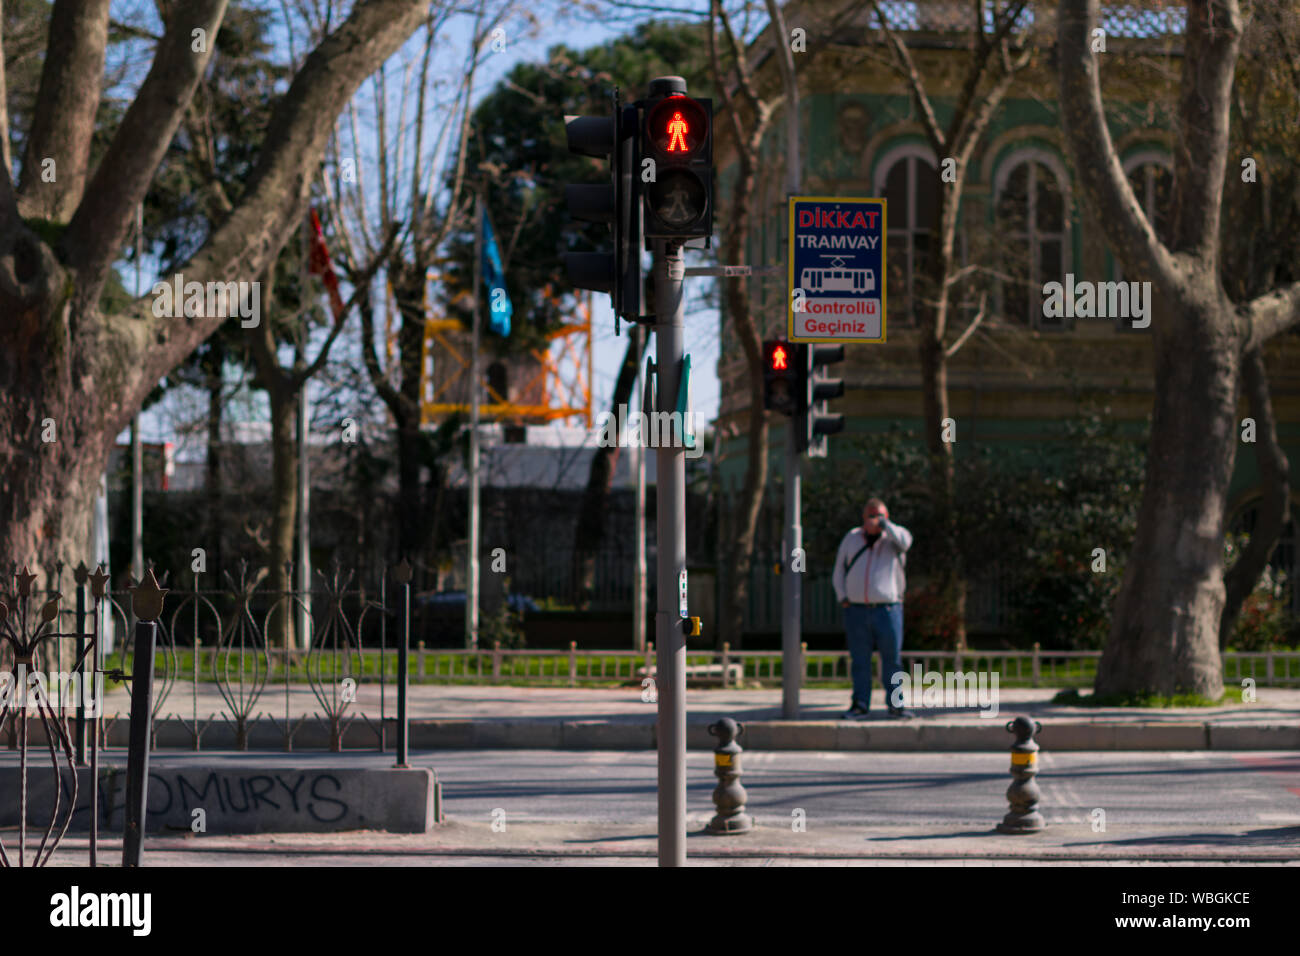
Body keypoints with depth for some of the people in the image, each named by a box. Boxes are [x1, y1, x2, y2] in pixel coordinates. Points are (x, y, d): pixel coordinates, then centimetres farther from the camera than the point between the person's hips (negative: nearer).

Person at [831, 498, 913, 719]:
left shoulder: (893, 537, 6)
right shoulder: (852, 538, 14)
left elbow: (904, 541, -20)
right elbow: (839, 571, 18)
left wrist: (884, 523, -14)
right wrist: (842, 597, 6)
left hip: (887, 608, -2)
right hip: (856, 611, 2)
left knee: (892, 659, -1)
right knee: (860, 660, 3)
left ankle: (895, 705, 4)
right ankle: (860, 705, 8)